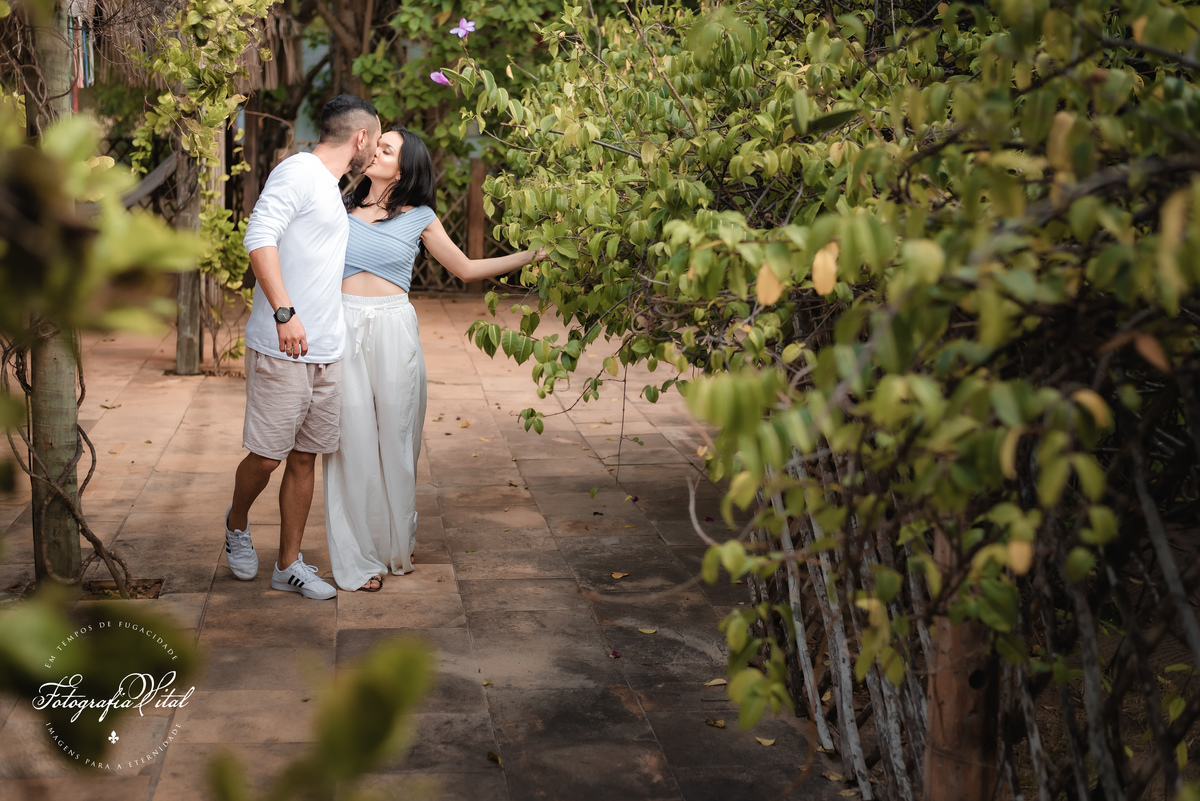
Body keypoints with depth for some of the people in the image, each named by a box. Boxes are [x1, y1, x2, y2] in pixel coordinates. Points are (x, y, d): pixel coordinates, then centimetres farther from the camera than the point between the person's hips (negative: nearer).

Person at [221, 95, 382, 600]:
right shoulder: (298, 172, -9)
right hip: (282, 350, -9)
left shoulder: (332, 191, 21)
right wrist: (284, 311, -29)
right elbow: (260, 237, -22)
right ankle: (237, 525, 29)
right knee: (267, 455, 0)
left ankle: (289, 565, 17)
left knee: (304, 458, 10)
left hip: (326, 353, 9)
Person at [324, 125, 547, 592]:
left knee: (394, 438, 3)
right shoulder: (342, 205, 12)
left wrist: (530, 256, 8)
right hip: (343, 327, 1)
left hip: (393, 330, 0)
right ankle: (357, 558, 8)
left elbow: (465, 268, 13)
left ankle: (395, 548, 21)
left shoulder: (419, 217, 8)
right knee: (352, 440, 0)